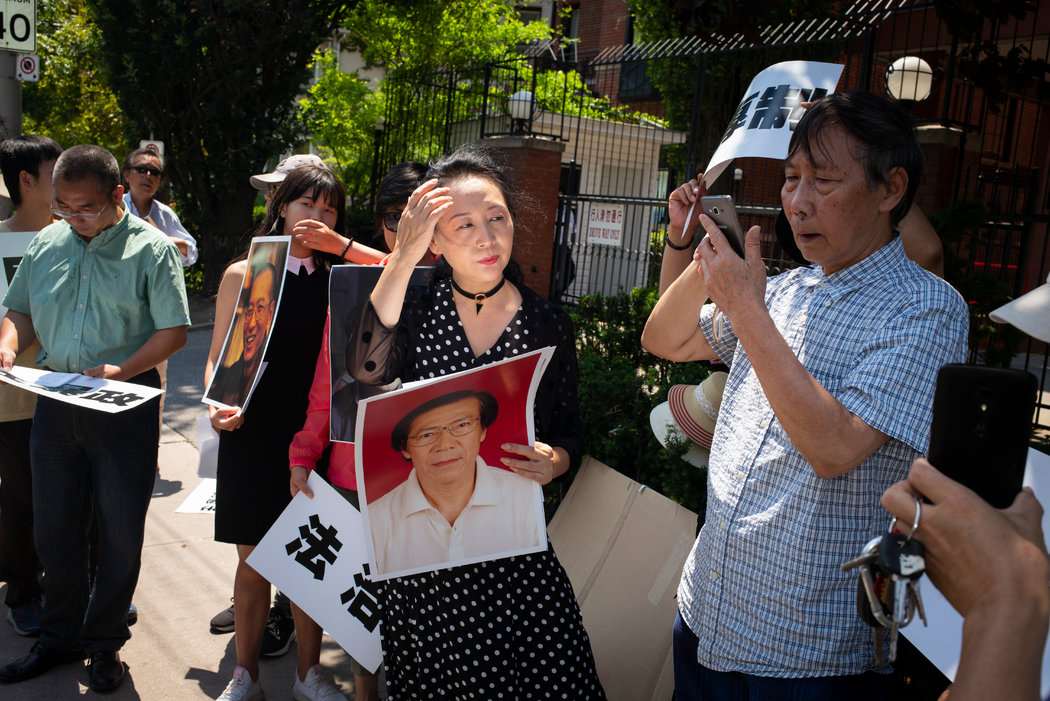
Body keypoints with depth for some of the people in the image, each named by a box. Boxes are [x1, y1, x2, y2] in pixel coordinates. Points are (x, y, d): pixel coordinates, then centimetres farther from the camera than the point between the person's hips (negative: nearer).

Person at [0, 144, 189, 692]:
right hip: (54, 401, 5)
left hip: (126, 405, -4)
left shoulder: (151, 248, -6)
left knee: (120, 533, 6)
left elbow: (174, 331, -10)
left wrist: (121, 370, -23)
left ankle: (103, 642, 25)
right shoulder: (46, 244, 8)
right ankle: (60, 637, 32)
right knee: (54, 527, 14)